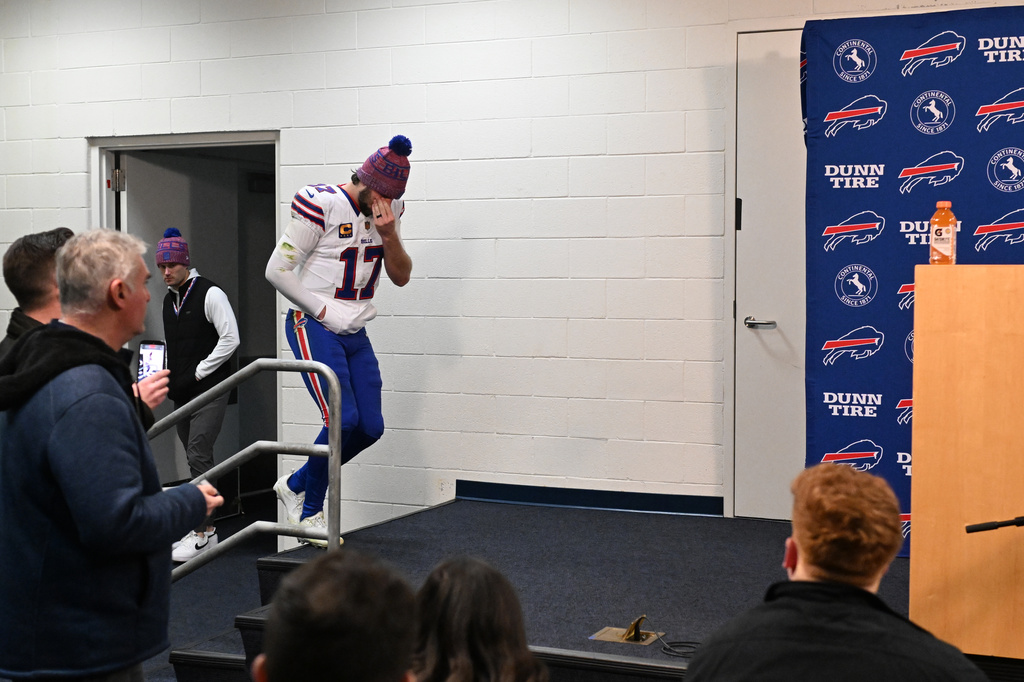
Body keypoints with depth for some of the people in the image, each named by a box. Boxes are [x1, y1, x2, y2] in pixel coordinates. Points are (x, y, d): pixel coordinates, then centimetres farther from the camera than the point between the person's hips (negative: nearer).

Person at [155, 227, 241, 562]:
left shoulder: (210, 294, -10)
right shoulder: (169, 299, 14)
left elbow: (230, 339, -16)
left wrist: (196, 373, -15)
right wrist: (171, 377, 9)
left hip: (210, 390, -8)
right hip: (183, 393, 8)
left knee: (198, 456, -13)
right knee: (196, 458, 11)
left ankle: (205, 531, -10)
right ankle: (200, 525, 17)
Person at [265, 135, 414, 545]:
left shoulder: (389, 210, 6)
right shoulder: (322, 205, -15)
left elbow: (401, 277, 7)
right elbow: (277, 271, -12)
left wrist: (389, 235, -11)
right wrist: (323, 311, -12)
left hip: (356, 335, 7)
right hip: (314, 328, -7)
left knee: (370, 427, 4)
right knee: (343, 421, -18)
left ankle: (296, 485, 23)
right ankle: (310, 512, 4)